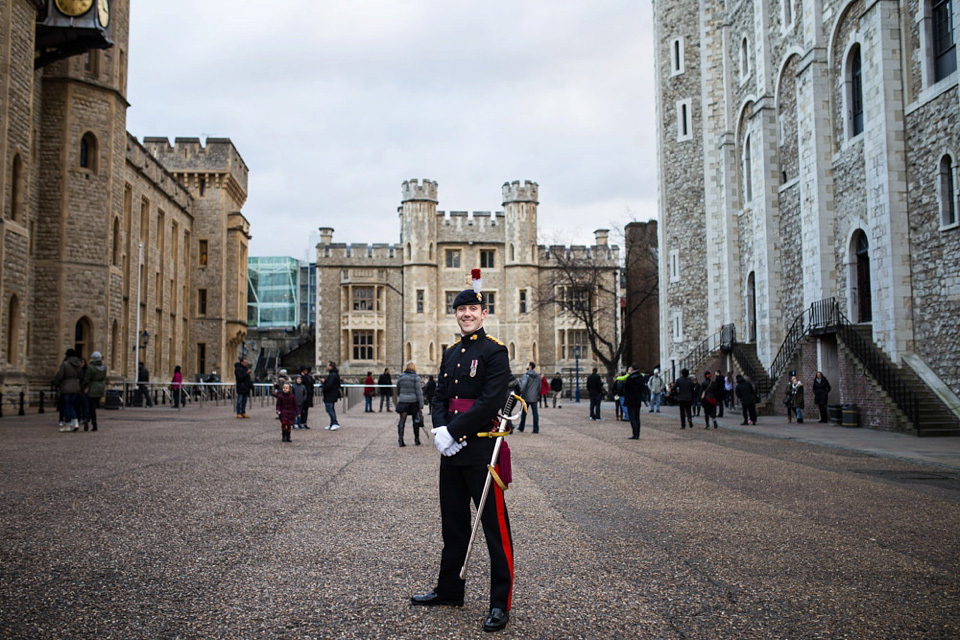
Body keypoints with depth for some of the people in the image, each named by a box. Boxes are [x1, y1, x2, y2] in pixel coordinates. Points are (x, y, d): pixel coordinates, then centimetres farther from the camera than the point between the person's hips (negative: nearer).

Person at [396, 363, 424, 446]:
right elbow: (419, 392, -9)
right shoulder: (416, 378, -7)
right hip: (414, 401, -2)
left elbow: (398, 390, 12)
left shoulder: (400, 377, 3)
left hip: (403, 401, 2)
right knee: (416, 420, 12)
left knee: (402, 421, 2)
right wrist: (421, 404, -6)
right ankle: (416, 440, 18)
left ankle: (400, 440, -9)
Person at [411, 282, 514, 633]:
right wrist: (439, 430, -8)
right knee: (453, 523, 17)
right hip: (451, 450, 8)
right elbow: (439, 397, 11)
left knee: (495, 526, -1)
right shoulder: (450, 354, 14)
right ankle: (449, 589, 30)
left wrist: (453, 432, -17)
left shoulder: (495, 352, -8)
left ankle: (501, 602, 7)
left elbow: (491, 402, -17)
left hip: (482, 450, -7)